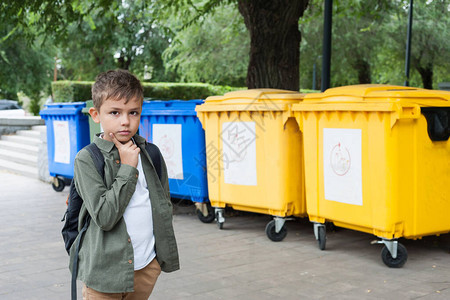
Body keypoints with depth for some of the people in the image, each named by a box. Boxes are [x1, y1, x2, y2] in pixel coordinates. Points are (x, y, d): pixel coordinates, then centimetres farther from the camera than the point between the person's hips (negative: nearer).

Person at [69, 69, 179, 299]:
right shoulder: (87, 159, -11)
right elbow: (104, 217, -20)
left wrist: (165, 250, 12)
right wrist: (128, 168, -17)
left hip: (148, 264, 4)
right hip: (106, 269, -4)